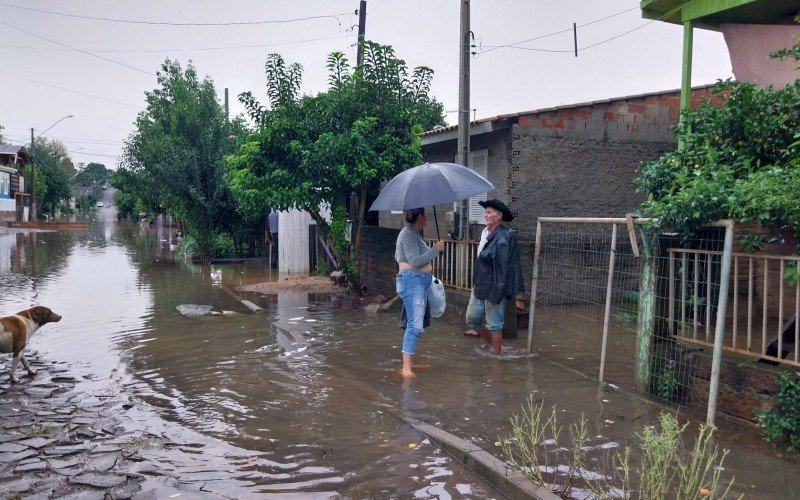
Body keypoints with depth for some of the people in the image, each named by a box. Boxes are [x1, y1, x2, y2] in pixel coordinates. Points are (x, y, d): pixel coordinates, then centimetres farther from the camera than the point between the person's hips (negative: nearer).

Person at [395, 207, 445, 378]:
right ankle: (406, 368, -20)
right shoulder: (408, 234, -15)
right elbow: (415, 261, -23)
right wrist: (435, 249, -16)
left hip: (419, 282, 11)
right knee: (415, 325, -17)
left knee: (414, 323, 15)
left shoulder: (413, 233, 16)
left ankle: (410, 362, 22)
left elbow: (398, 257, 26)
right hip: (412, 281, -11)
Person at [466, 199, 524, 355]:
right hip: (479, 286, 9)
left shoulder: (502, 239, -19)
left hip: (493, 288, -9)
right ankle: (490, 343, 35)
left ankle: (496, 353, 19)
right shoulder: (485, 232, 6)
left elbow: (503, 268, -20)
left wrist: (496, 293, -21)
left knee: (494, 324, 4)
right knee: (472, 318, 16)